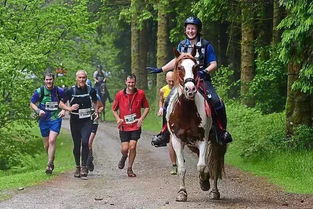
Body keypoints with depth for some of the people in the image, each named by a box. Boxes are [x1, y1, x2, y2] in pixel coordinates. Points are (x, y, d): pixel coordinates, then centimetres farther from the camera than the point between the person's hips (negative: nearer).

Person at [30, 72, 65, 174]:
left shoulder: (59, 91, -4)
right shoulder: (39, 91, -5)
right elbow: (32, 103, 4)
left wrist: (64, 110, -5)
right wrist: (38, 110, -14)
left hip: (56, 119, -2)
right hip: (44, 120, 2)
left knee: (52, 141, -17)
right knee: (46, 144, 8)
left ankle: (49, 165, -15)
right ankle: (52, 160, 33)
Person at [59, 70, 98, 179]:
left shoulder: (91, 90, 2)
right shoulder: (70, 91, -3)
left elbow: (95, 102, 20)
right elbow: (61, 104, 4)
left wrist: (96, 112, 4)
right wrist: (69, 108, -14)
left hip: (87, 121, -1)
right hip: (75, 121, 1)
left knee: (85, 142, -18)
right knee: (76, 145, 7)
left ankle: (84, 167, -13)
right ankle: (77, 167, 23)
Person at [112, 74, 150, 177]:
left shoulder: (141, 93, -1)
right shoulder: (119, 94, -2)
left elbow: (146, 107, 10)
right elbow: (114, 109, 10)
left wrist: (141, 118, -4)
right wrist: (118, 119, -7)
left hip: (136, 126, 0)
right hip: (124, 126, 0)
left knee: (132, 146, -7)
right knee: (125, 148, -4)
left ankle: (130, 168, 10)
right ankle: (124, 157, 33)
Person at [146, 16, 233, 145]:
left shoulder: (206, 45, -2)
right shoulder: (182, 45, 10)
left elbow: (214, 65, -3)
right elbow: (176, 61, 24)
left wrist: (205, 71, -22)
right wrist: (160, 70, 20)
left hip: (202, 80, -3)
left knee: (217, 103, -23)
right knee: (168, 103, -10)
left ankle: (222, 131, -8)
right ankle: (165, 132, 4)